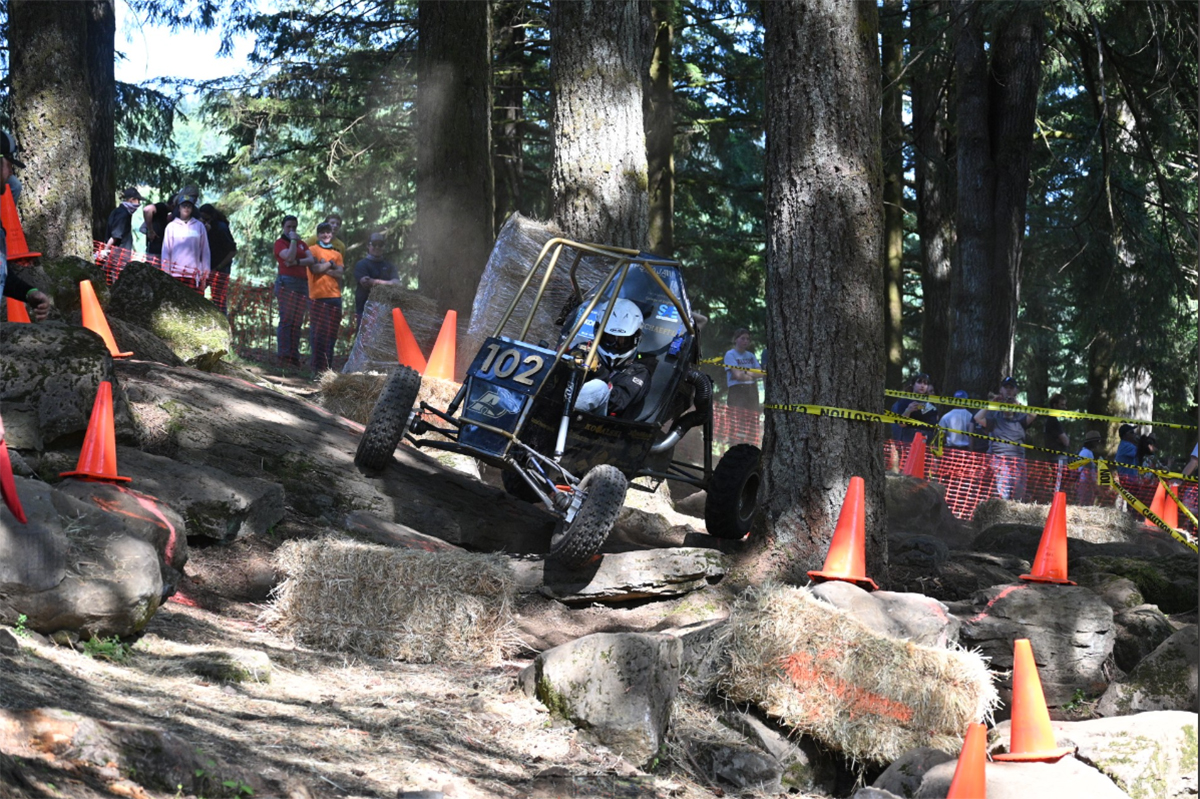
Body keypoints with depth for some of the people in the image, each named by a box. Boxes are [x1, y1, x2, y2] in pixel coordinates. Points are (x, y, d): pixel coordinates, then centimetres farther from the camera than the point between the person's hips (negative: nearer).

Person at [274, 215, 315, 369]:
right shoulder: (280, 243, 5)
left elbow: (311, 260, 6)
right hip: (287, 282, -6)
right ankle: (284, 356, -15)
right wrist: (293, 240, -4)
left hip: (302, 284, 6)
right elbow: (289, 257, -13)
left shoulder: (302, 244, 22)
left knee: (297, 323, 1)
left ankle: (294, 356, -1)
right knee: (286, 320, -11)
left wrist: (297, 262, -9)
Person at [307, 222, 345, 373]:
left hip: (334, 297, 4)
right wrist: (330, 264, -1)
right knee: (318, 332, -6)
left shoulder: (337, 254, 17)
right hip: (317, 297, -4)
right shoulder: (313, 250, 4)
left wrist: (324, 268, -8)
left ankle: (328, 366, 9)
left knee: (331, 334, 4)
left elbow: (340, 273, 3)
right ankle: (317, 367, -5)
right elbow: (315, 268, -11)